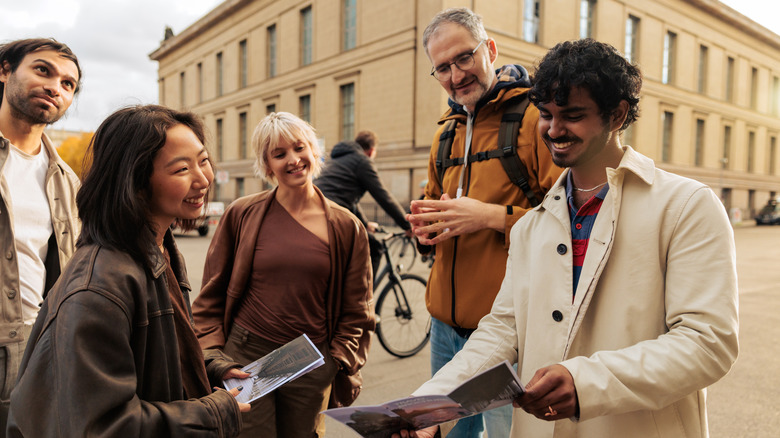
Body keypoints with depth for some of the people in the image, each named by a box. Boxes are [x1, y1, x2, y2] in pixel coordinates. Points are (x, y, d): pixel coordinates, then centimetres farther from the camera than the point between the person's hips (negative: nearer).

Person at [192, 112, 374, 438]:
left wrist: (339, 360, -5)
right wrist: (214, 357, -2)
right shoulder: (241, 214, -2)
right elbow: (211, 297, 5)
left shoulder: (347, 227, -1)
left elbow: (356, 312, 5)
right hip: (245, 357, -1)